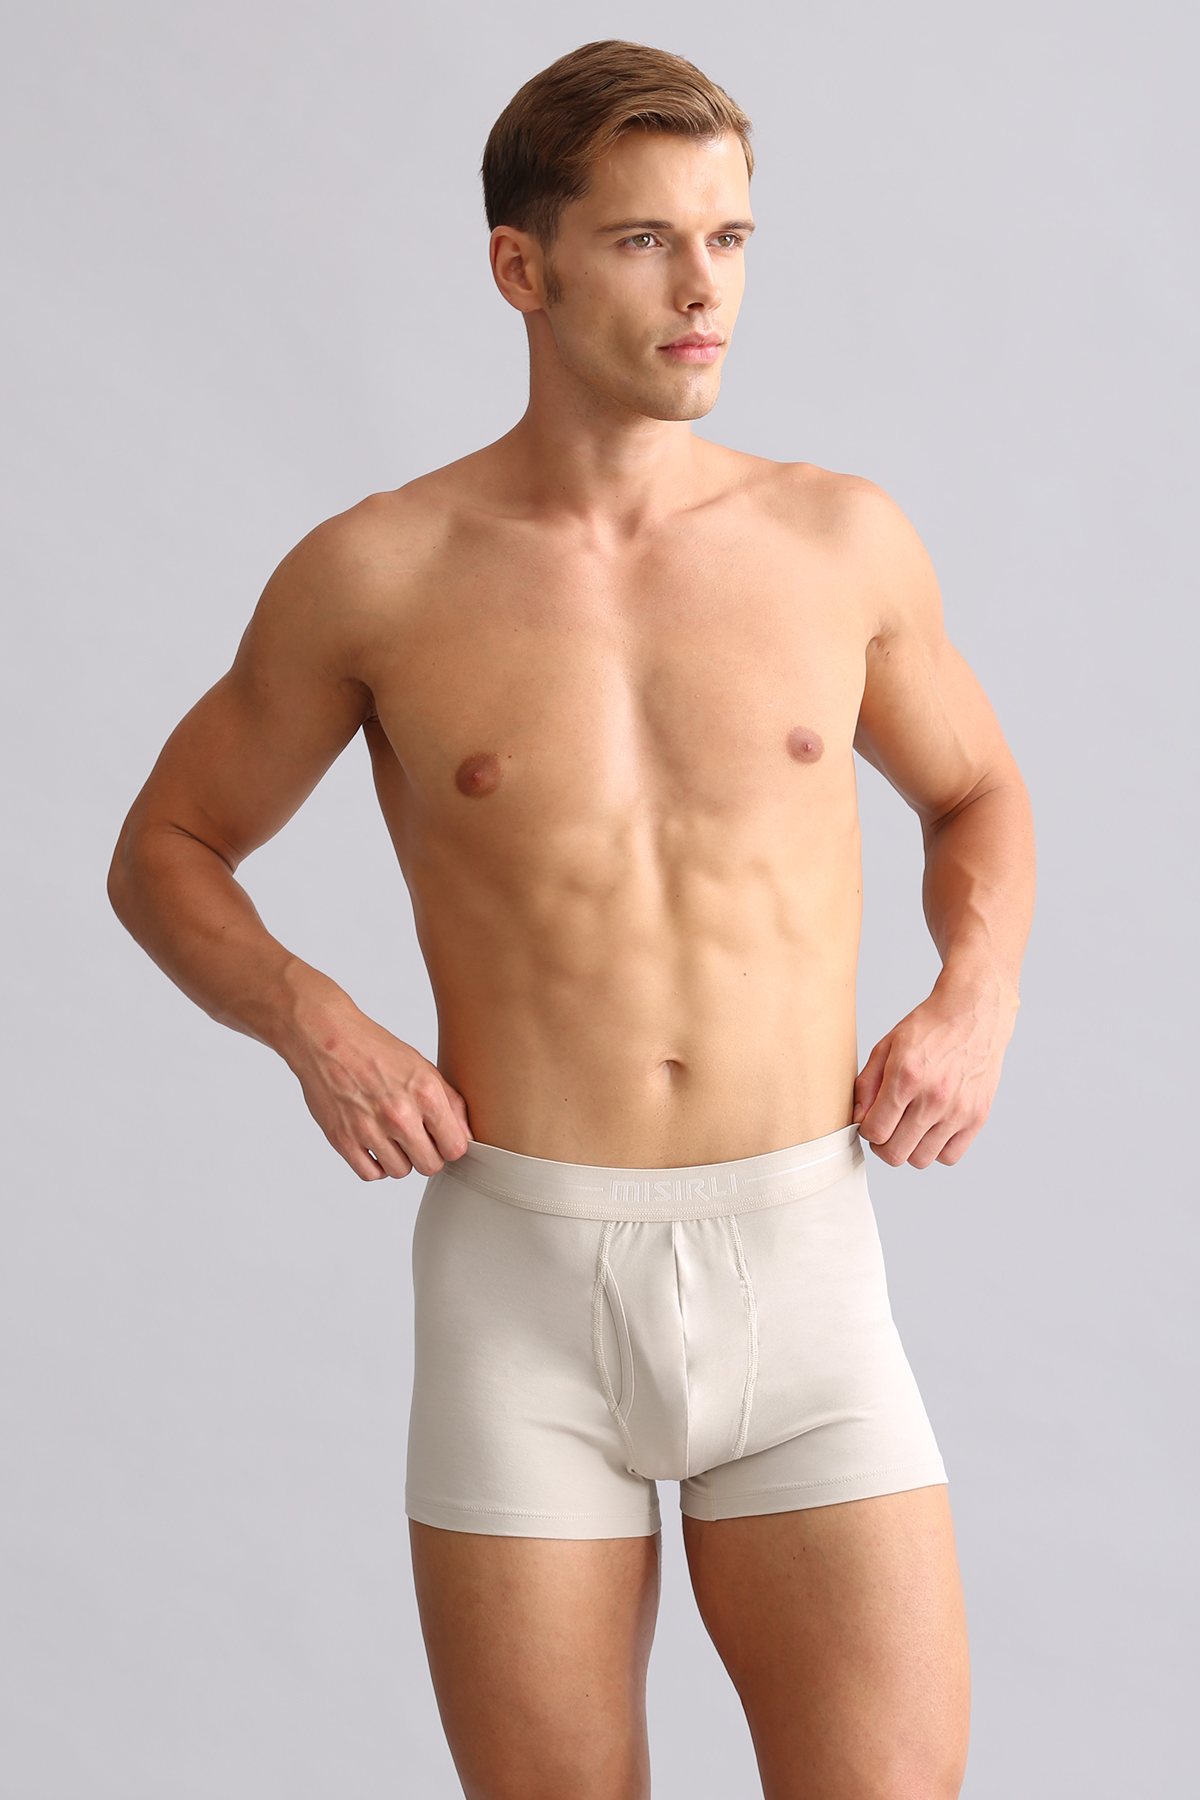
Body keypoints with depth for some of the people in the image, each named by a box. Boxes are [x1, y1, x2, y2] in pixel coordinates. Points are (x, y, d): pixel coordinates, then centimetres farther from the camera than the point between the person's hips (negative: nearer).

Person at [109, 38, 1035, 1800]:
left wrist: (978, 992, 3)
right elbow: (165, 849, 12)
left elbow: (976, 794, 22)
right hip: (524, 1276, -1)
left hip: (801, 1262, 1)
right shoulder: (374, 577, 0)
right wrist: (310, 1021, -6)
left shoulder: (842, 542, 5)